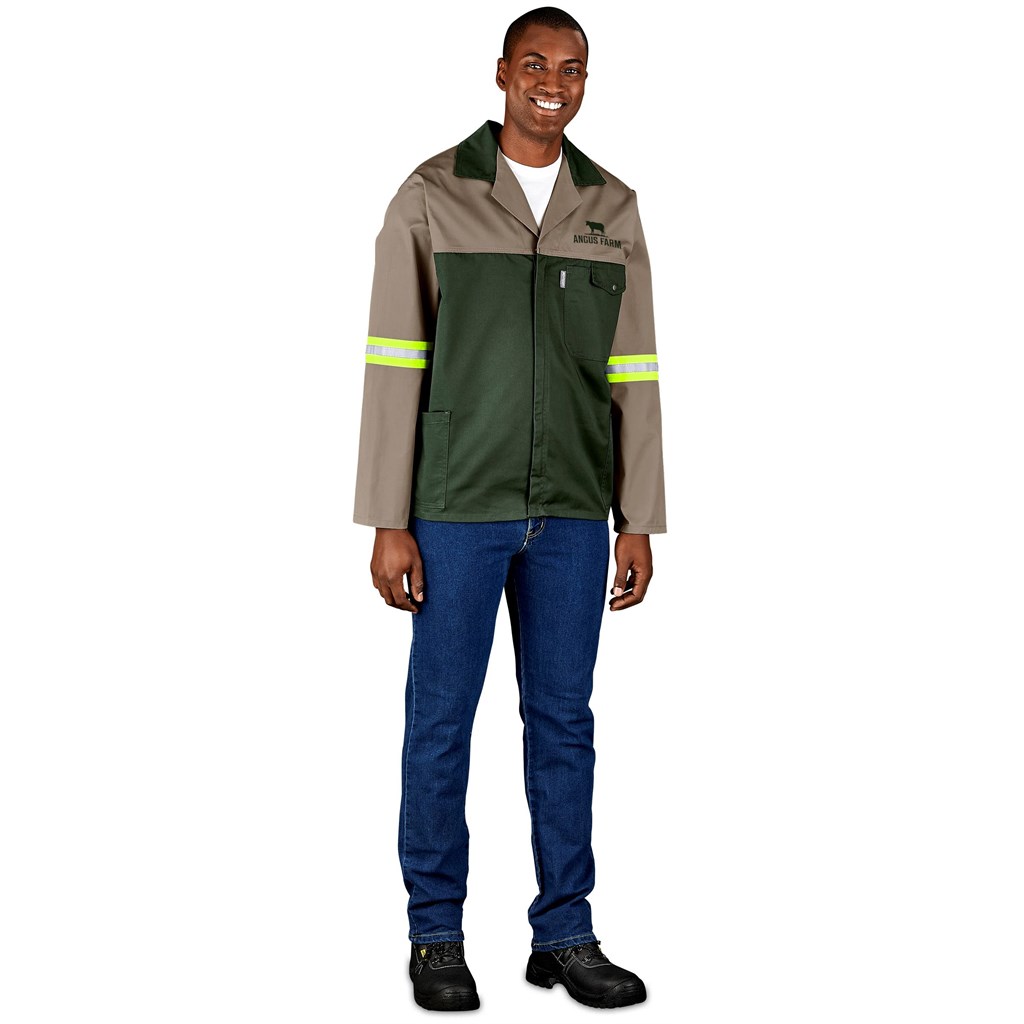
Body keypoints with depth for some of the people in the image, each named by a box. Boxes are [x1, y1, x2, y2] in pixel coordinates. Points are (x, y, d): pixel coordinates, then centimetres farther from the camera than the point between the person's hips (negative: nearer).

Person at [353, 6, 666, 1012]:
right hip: (457, 505, -3)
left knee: (563, 721, 8)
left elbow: (632, 376, 8)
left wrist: (639, 523, 4)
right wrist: (387, 524, -9)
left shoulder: (612, 209, 8)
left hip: (571, 511, 3)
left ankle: (564, 935, 19)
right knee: (440, 719, 3)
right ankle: (436, 937, 17)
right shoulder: (430, 196, -3)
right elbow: (394, 365, -5)